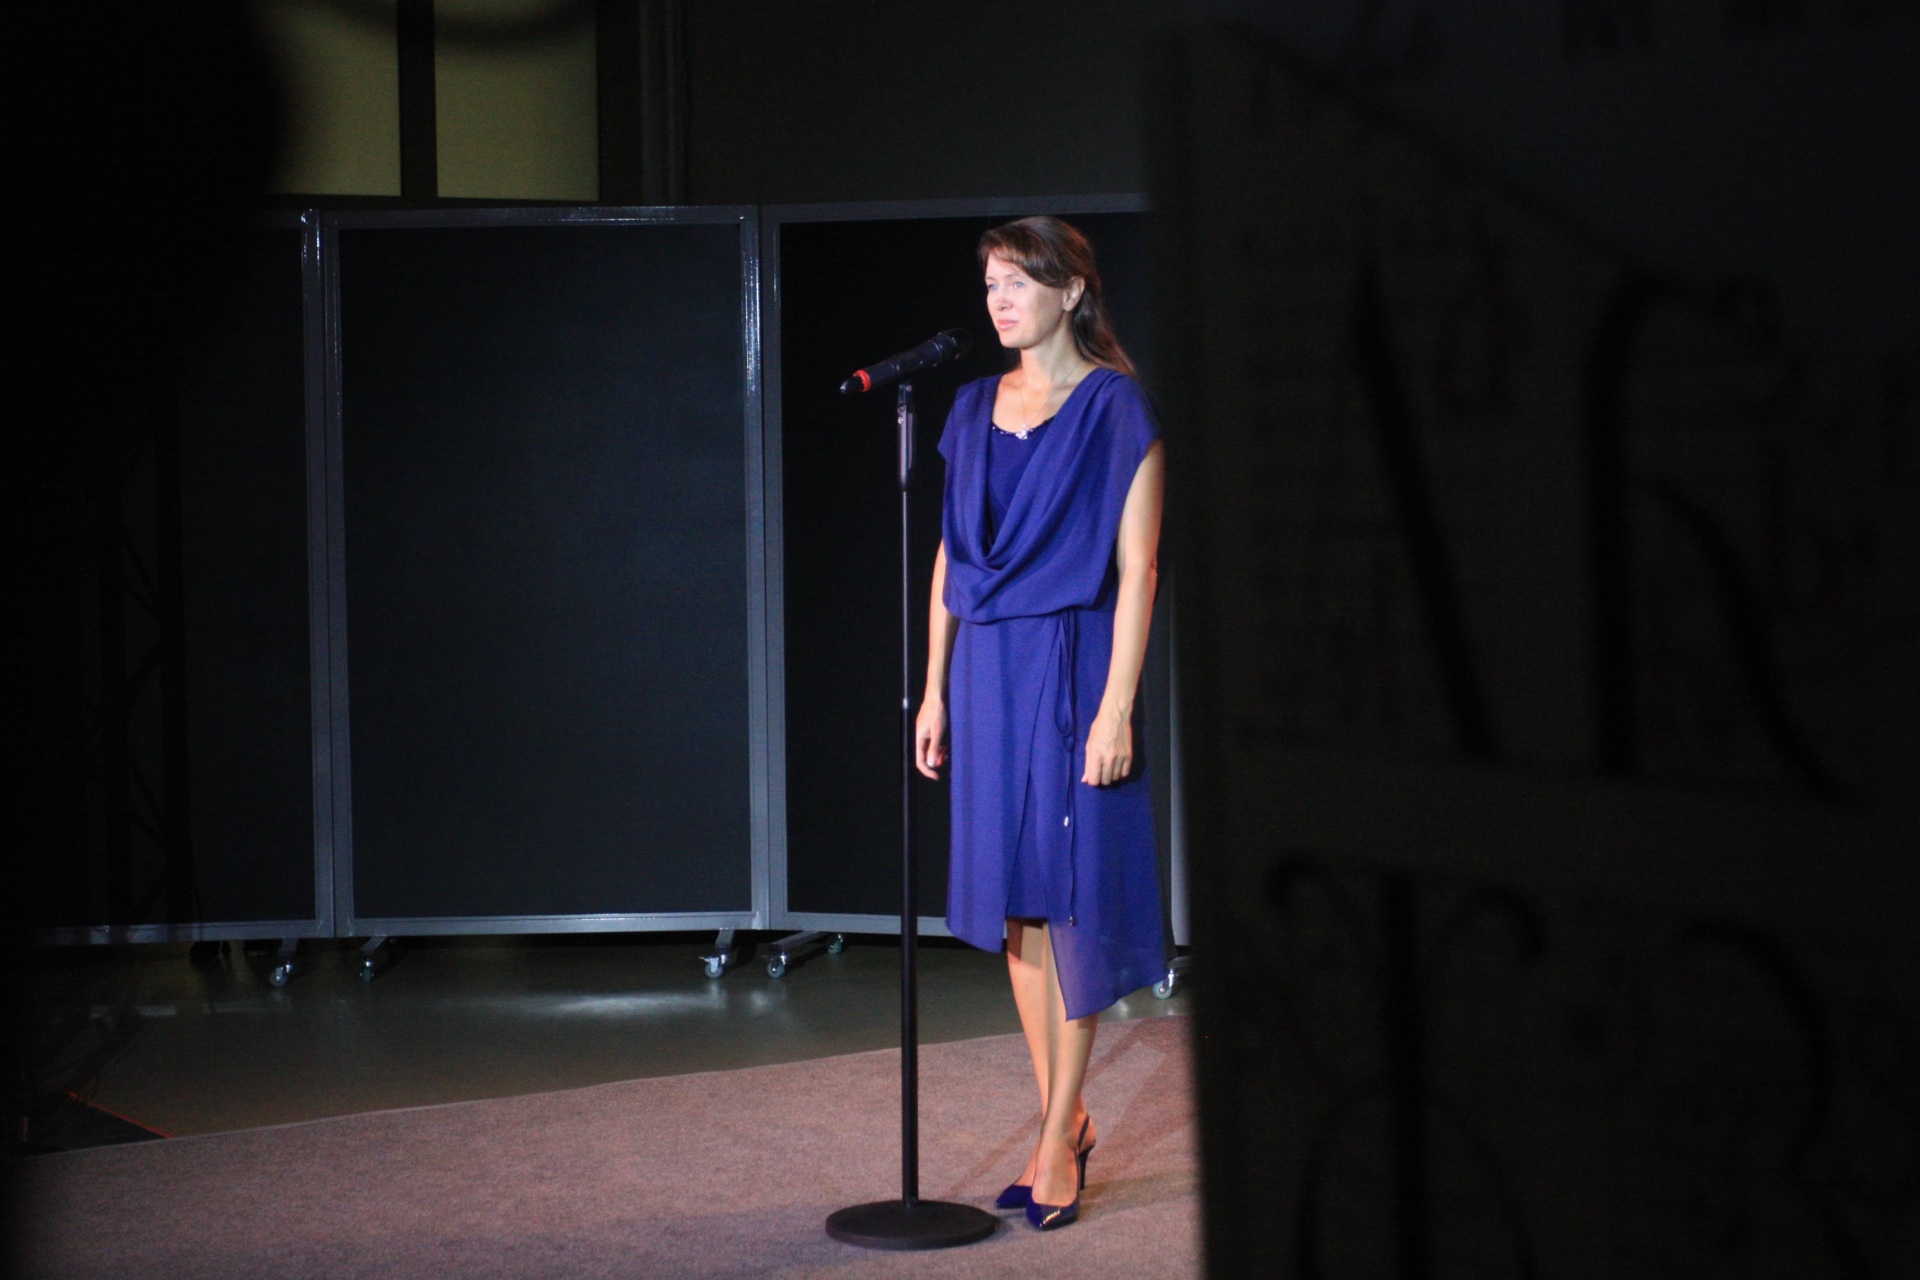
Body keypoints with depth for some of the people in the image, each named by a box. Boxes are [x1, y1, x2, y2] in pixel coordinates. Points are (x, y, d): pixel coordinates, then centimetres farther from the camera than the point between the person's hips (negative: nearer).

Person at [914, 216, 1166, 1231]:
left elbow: (1136, 565, -10)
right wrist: (935, 691, 9)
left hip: (1072, 664, -6)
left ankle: (1060, 1133, 6)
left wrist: (1117, 707, -16)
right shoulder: (976, 409, 12)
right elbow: (951, 557, 14)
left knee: (1071, 892, -2)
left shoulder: (1117, 409, -5)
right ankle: (1061, 1119, 18)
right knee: (1016, 898, 8)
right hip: (987, 669, 6)